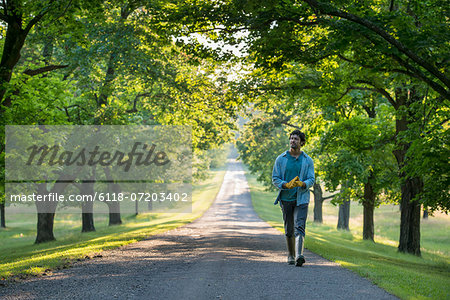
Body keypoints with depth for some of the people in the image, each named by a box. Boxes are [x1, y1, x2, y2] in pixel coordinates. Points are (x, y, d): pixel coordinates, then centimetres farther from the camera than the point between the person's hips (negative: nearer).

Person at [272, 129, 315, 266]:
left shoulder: (307, 160, 2)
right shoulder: (281, 159, 3)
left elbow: (311, 180, -1)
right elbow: (275, 179, 1)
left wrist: (302, 184, -24)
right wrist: (286, 185, -18)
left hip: (301, 198, -2)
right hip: (286, 198, 2)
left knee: (299, 227, -16)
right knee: (289, 229, 8)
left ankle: (299, 255, -27)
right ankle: (291, 255, 23)